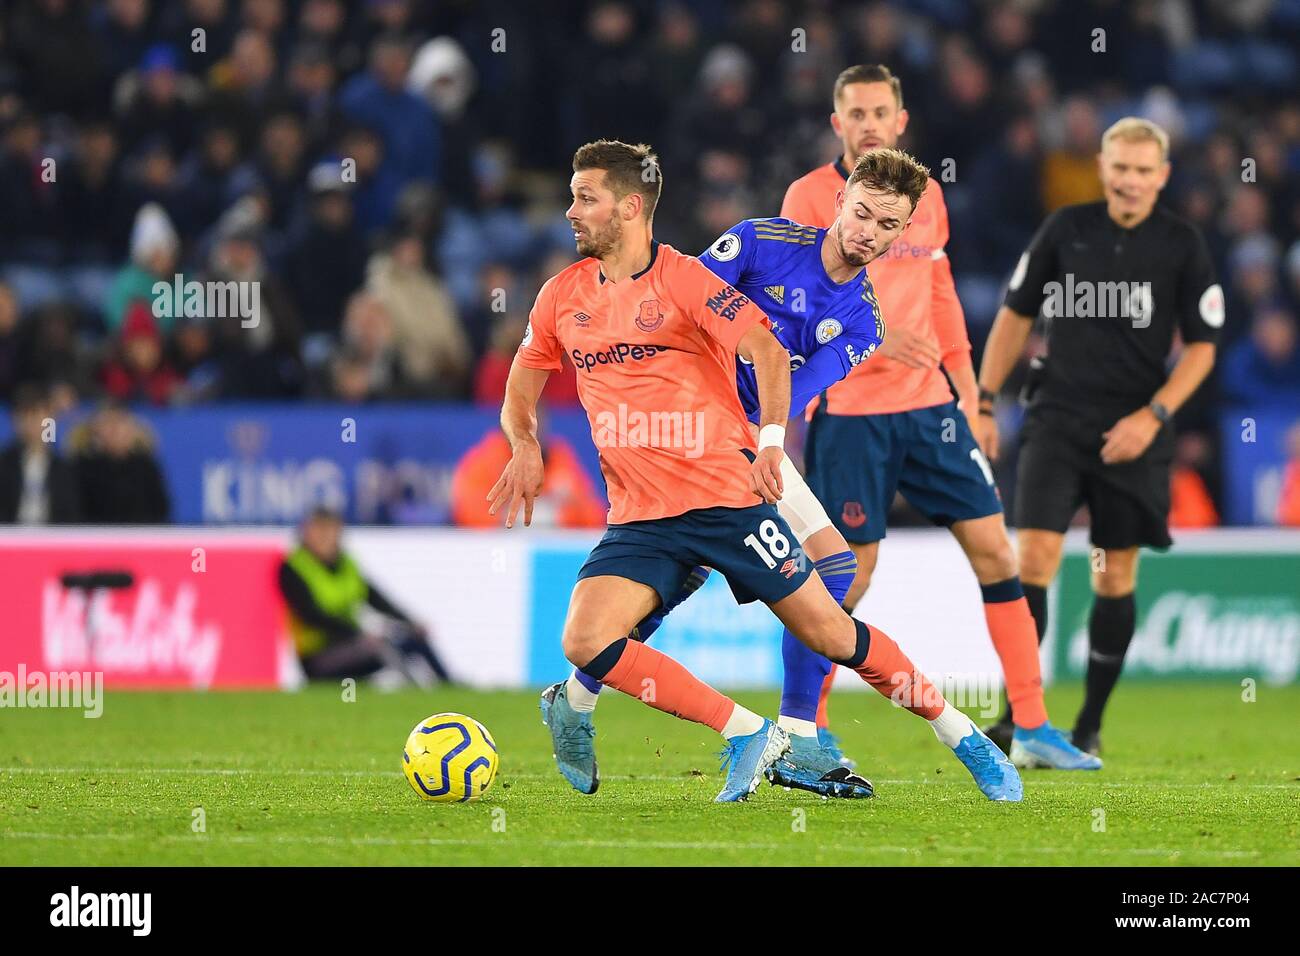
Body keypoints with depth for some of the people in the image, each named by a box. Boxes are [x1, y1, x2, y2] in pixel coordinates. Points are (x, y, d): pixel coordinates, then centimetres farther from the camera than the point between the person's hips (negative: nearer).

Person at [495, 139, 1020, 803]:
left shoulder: (684, 278, -7)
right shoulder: (562, 297, 7)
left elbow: (766, 351, -15)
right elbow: (521, 385, 19)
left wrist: (771, 437, -31)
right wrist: (524, 446, -2)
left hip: (726, 497, -4)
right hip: (638, 518, 4)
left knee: (829, 633, -2)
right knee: (583, 643, -18)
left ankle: (961, 736, 17)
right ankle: (745, 735, -7)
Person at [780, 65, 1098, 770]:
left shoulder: (925, 195, 11)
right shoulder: (811, 197, -5)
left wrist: (961, 375, 14)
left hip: (929, 402, 5)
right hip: (848, 412, -5)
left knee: (993, 548, 1)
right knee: (850, 572, -5)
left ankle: (1031, 727, 7)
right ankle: (806, 729, 10)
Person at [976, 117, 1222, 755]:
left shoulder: (1183, 246, -2)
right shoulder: (1065, 229, 1)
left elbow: (1200, 346, 1)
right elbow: (1016, 314, 11)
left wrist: (1153, 415, -11)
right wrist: (984, 401, 6)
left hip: (1133, 432, 0)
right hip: (1057, 417, 0)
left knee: (1115, 576, 6)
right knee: (1035, 554, -14)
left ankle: (1091, 723, 19)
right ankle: (1018, 714, -12)